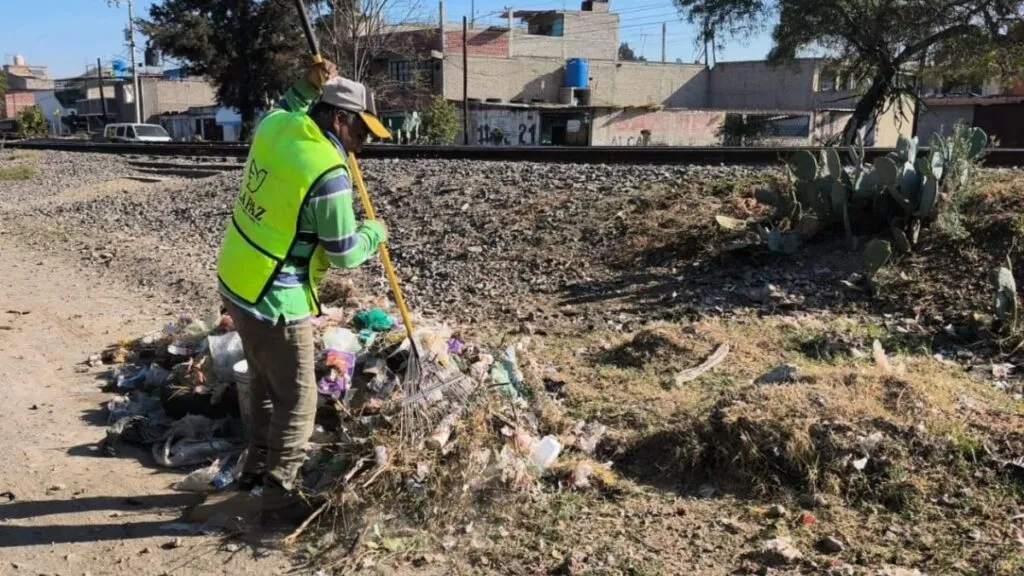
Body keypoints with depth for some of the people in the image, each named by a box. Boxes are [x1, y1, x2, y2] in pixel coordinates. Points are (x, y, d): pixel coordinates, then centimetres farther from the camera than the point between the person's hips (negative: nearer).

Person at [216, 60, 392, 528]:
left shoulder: (275, 127, -2)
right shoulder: (328, 174, -25)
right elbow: (344, 254, -16)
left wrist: (306, 89, 17)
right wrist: (375, 232, 3)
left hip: (237, 281, 9)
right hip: (275, 300, -9)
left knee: (265, 383, 26)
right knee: (297, 402, 5)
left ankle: (258, 466, 43)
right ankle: (279, 501, 16)